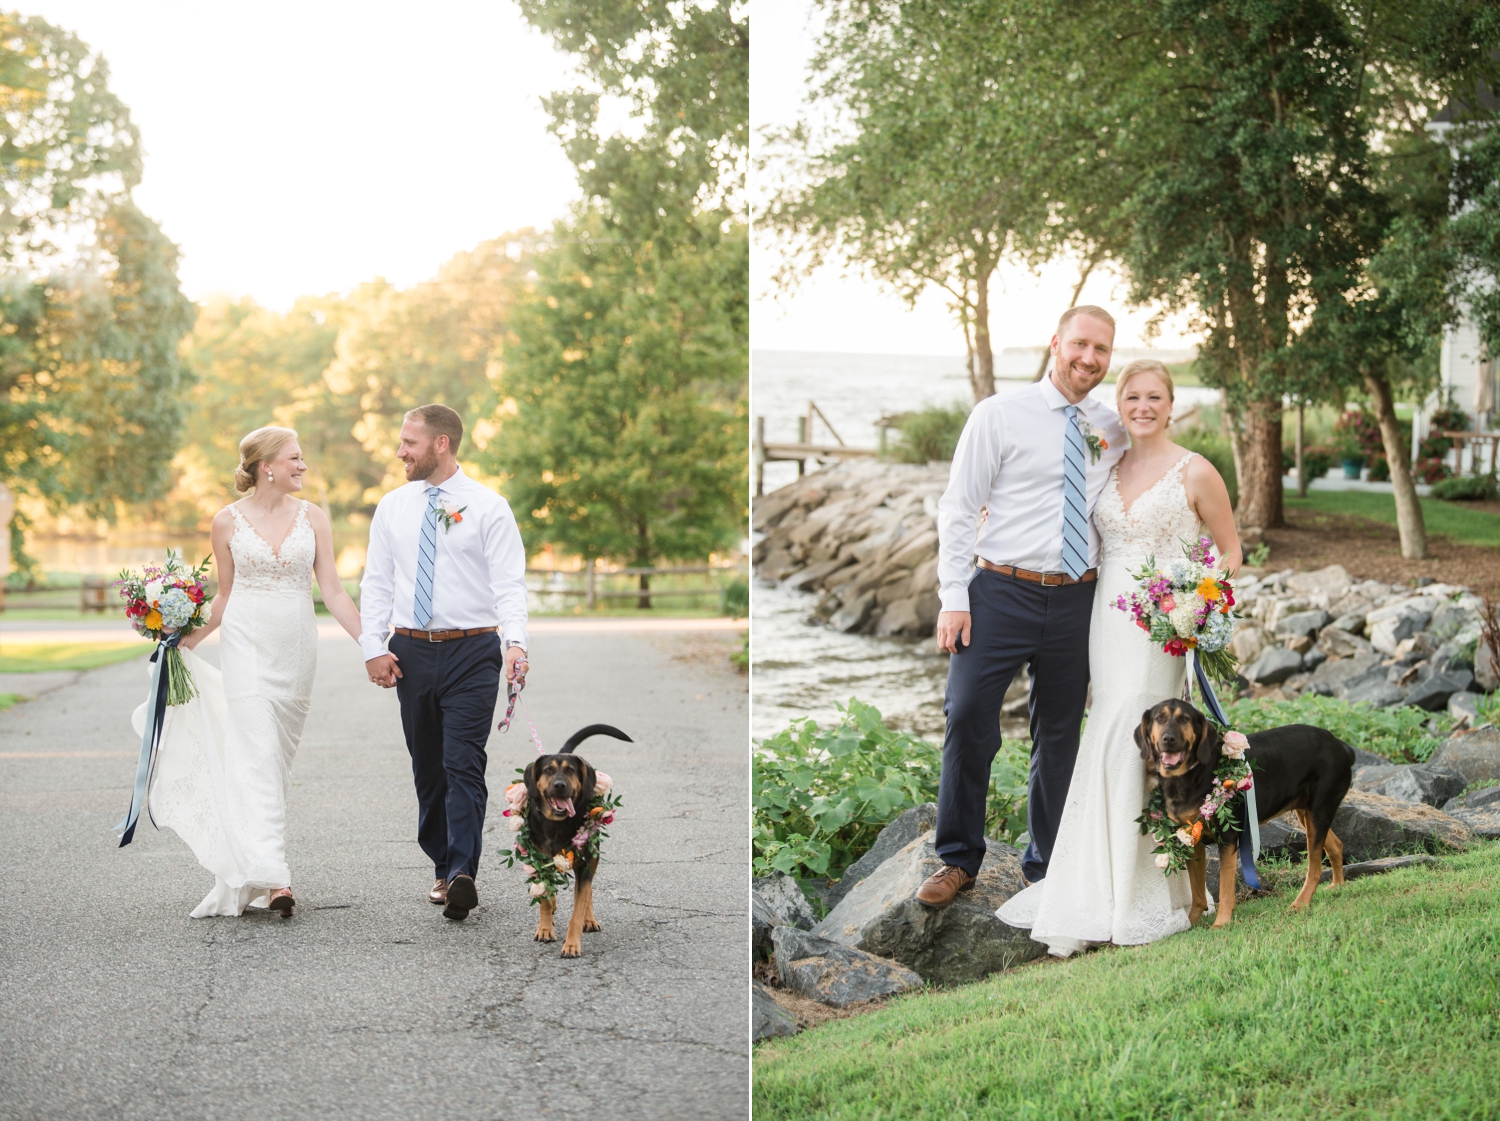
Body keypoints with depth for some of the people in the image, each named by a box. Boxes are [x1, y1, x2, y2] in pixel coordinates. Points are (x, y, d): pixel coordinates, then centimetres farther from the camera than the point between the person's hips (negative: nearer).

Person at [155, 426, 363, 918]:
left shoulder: (312, 518, 5)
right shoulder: (228, 522, 1)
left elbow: (333, 592, 3)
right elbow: (225, 595, 11)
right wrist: (187, 639, 7)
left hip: (297, 649, 3)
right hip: (247, 646, -3)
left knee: (279, 756, 7)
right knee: (257, 754, -14)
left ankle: (255, 867, 20)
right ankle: (272, 877, -22)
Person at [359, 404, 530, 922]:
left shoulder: (488, 507, -3)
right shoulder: (392, 507, 10)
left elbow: (509, 583, -9)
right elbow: (376, 582, 11)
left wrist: (516, 642, -24)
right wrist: (373, 646, 0)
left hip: (472, 650, -4)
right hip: (411, 651, 5)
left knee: (464, 764, -12)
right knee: (427, 767, 9)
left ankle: (462, 874, -18)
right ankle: (443, 868, 19)